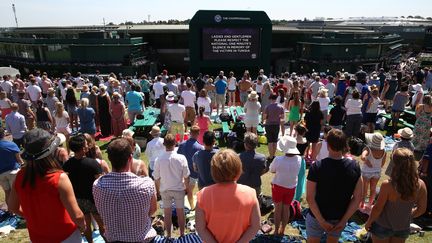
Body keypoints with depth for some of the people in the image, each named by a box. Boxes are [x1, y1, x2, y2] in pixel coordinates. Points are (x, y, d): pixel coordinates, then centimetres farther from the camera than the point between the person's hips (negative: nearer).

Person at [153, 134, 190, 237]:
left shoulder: (159, 159, -17)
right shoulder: (181, 158, -19)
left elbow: (156, 178, -6)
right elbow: (186, 176, -10)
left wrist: (158, 189, 12)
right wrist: (187, 187, 8)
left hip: (165, 190, 1)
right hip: (179, 189, 0)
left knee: (167, 213, 16)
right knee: (180, 212, 15)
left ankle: (168, 235, 30)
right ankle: (182, 234, 29)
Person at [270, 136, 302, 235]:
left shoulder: (278, 159, -27)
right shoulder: (299, 159, -17)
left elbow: (272, 170, -9)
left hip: (278, 186, -2)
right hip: (291, 187, 3)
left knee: (278, 208, 15)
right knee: (286, 209, 18)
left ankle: (276, 230, 27)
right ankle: (282, 230, 32)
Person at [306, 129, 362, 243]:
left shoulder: (316, 167, -24)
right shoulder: (354, 167, -13)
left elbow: (310, 198, -22)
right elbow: (357, 198, -9)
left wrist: (321, 221, -13)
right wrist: (344, 220, -5)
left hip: (317, 217, -3)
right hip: (340, 218, 3)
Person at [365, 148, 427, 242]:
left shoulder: (387, 185, -30)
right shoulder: (421, 185, -17)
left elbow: (378, 208, -20)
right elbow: (421, 209, -3)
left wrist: (368, 222, -4)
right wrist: (408, 216, 16)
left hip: (383, 226, -4)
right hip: (403, 228, 4)